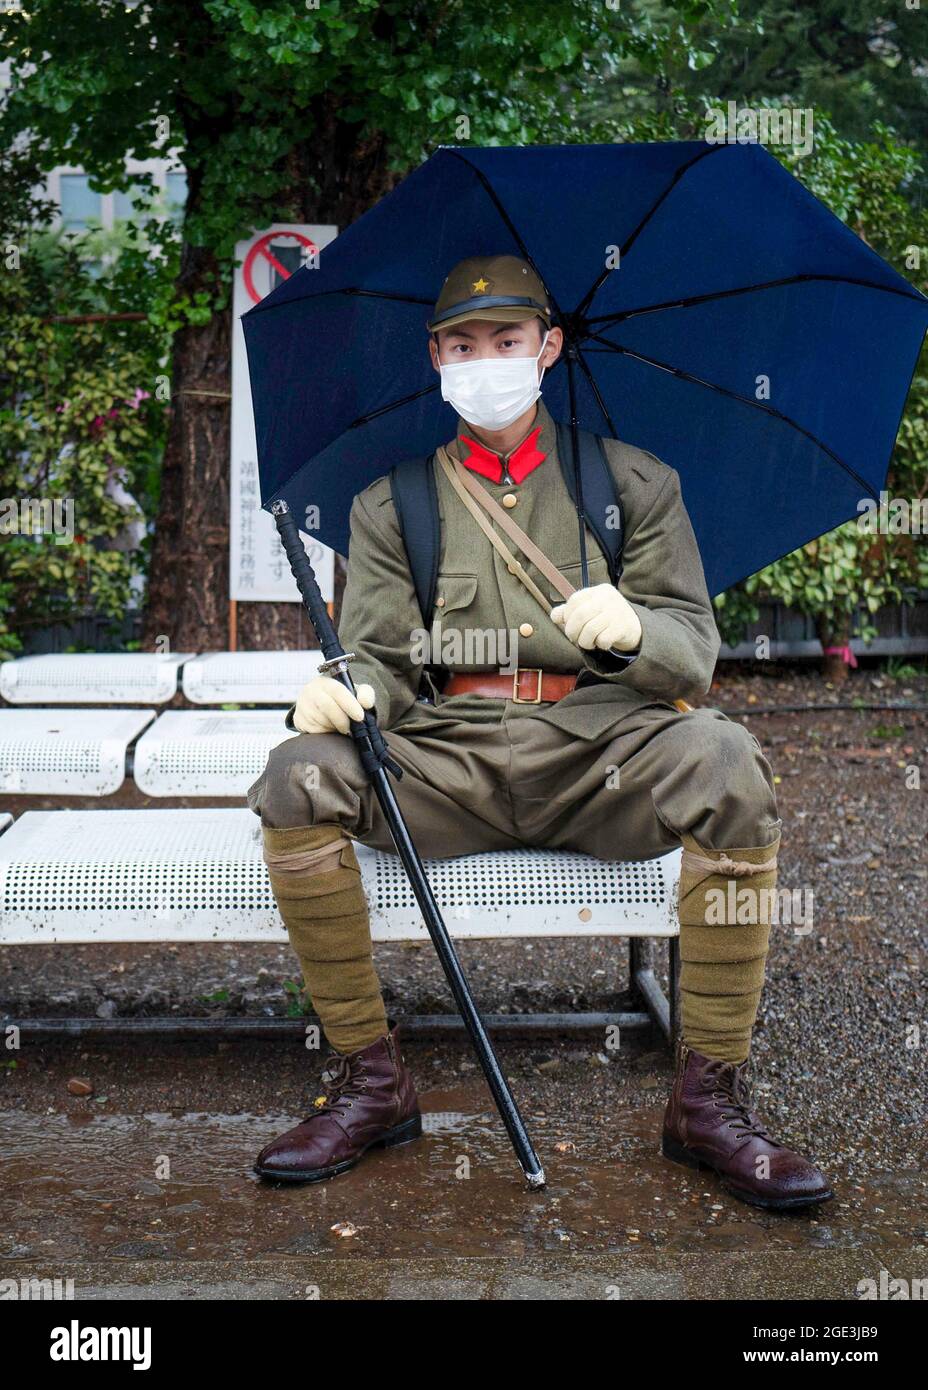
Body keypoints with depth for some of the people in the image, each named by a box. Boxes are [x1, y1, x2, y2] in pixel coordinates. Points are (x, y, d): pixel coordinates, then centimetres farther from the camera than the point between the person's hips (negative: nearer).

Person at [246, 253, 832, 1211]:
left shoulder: (633, 480, 15)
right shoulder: (391, 502, 16)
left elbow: (694, 655, 7)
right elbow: (381, 664, 9)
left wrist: (633, 631, -17)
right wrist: (345, 693, -17)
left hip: (599, 747, -1)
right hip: (450, 756, 1)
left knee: (723, 762, -33)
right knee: (299, 778, -27)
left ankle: (710, 1098, -18)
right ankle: (371, 1082, -11)